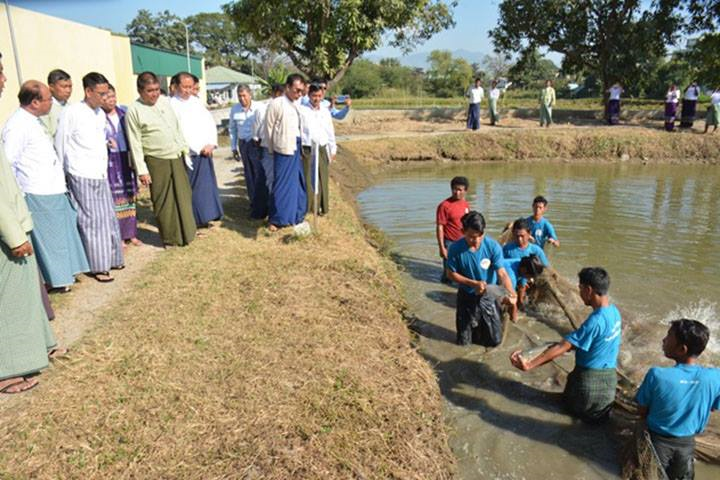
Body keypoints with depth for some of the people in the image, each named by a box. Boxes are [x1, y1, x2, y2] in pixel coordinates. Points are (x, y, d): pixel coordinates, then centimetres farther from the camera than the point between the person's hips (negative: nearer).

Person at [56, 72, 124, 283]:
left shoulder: (101, 114, 10)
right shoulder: (71, 112, -9)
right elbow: (60, 144, -4)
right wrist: (62, 175, 1)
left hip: (101, 176, 6)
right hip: (82, 177, -6)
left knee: (108, 219, 11)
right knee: (92, 221, -1)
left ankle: (111, 259, 24)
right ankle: (98, 267, 9)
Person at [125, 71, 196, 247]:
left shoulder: (166, 101, 7)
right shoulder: (134, 110, -8)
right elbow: (135, 143, -9)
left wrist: (184, 148, 14)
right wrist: (141, 170, -11)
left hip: (177, 158, 5)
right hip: (157, 162, -4)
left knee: (183, 197, 9)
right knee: (163, 202, 3)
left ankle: (187, 233, 23)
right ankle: (171, 238, 17)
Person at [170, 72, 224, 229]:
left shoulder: (196, 101, 12)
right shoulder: (172, 105, -6)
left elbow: (210, 122, 9)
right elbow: (179, 132, -13)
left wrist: (212, 143, -6)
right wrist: (199, 148, -15)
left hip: (205, 151, 5)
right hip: (188, 154, -5)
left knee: (207, 186, 7)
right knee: (191, 189, 0)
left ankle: (203, 217, 17)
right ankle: (191, 221, 9)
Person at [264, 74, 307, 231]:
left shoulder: (298, 105, 8)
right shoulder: (276, 103, -9)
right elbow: (269, 128, -3)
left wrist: (301, 146, 8)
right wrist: (274, 148, 4)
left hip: (297, 150, 6)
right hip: (284, 150, -6)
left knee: (298, 183, 13)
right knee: (282, 184, -2)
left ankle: (296, 215, 26)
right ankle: (276, 219, 8)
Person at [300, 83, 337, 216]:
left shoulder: (326, 111, 10)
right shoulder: (302, 110, -4)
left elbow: (330, 132, 16)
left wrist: (333, 150, 15)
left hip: (322, 149, 4)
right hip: (307, 149, -4)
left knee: (322, 179, 8)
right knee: (307, 179, -3)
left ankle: (321, 206, 18)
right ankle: (306, 206, 6)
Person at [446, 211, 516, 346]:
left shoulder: (493, 246, -21)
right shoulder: (455, 248, -22)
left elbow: (502, 273, -22)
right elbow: (451, 274, -11)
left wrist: (511, 292, -40)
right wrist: (474, 283, -24)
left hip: (489, 297, 0)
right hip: (467, 296, 0)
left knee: (494, 341, 11)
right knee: (463, 341, 13)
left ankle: (481, 325, 41)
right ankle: (474, 326, 45)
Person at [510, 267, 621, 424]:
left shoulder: (595, 321, -29)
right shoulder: (613, 310, -3)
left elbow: (562, 347, -31)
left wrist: (529, 365, -31)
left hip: (589, 378, -6)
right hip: (609, 376, 6)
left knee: (574, 405, 22)